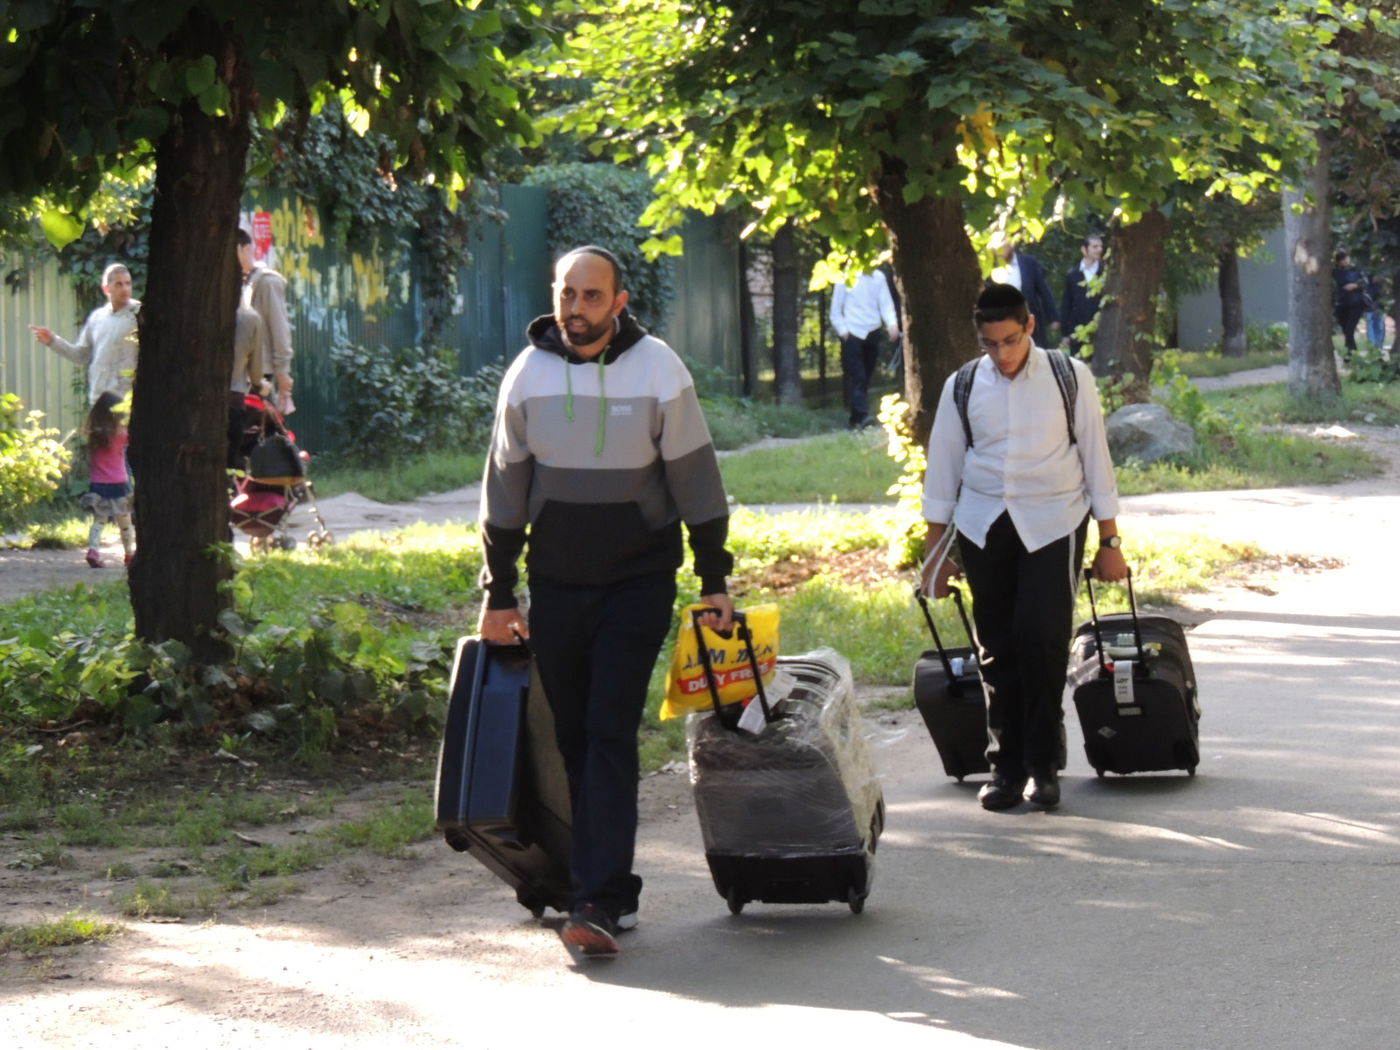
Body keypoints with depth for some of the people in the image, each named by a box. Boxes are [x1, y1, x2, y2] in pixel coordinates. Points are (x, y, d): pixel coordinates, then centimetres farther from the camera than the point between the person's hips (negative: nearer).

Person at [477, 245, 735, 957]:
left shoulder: (658, 371, -7)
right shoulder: (529, 375, 0)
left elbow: (695, 480, 0)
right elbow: (505, 490, 8)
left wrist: (715, 581, -1)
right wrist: (498, 593, 9)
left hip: (638, 581, -3)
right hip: (556, 583, 3)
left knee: (610, 735, -11)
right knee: (571, 739, 6)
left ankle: (598, 901, -15)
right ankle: (613, 891, 15)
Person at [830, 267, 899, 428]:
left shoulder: (879, 278, 7)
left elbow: (886, 304, 5)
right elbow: (836, 310, 2)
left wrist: (892, 324, -12)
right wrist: (843, 331, -7)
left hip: (872, 334, 4)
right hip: (852, 334, -4)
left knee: (866, 377, 8)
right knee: (856, 376, -14)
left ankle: (855, 419, 15)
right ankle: (862, 415, -22)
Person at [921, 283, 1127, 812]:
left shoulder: (1069, 377, 0)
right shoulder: (963, 387, 6)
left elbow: (1095, 456, 4)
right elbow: (942, 469, 12)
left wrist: (1109, 541, 3)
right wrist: (936, 552, 11)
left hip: (1052, 523, -3)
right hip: (983, 525, 3)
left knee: (1041, 634, -16)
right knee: (996, 648, 2)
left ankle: (1042, 765, -5)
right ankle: (1006, 765, 11)